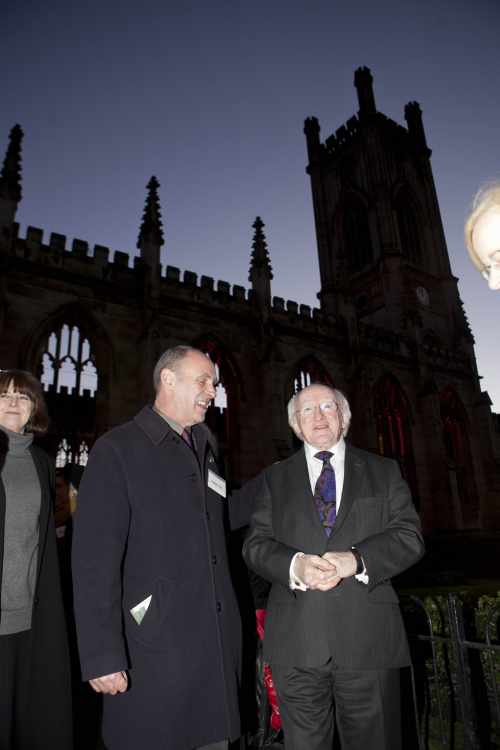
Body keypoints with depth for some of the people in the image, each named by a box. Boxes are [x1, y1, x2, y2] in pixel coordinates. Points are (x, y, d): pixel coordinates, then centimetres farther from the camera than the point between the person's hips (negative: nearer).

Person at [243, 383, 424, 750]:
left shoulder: (384, 471, 8)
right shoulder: (276, 478, 10)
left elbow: (410, 537, 0)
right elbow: (256, 544, 3)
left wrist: (355, 560, -17)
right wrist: (295, 565, -18)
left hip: (369, 637, 0)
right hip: (296, 639, 1)